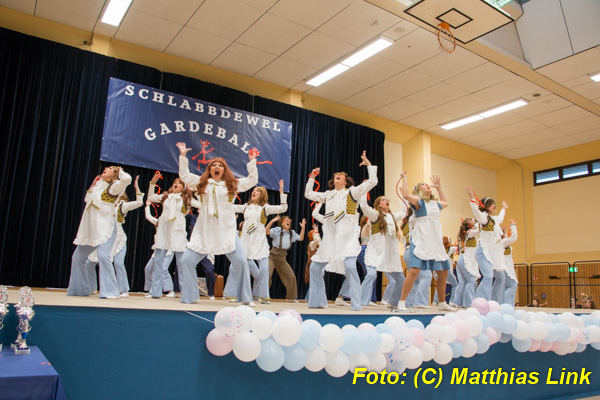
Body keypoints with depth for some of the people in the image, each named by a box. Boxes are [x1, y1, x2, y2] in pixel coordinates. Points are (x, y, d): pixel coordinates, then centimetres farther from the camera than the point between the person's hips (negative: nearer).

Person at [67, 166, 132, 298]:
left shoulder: (114, 186, -4)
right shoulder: (99, 185, 18)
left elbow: (127, 179, -23)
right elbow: (87, 199, 29)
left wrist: (119, 171, -3)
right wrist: (93, 185, 19)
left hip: (106, 228, -8)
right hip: (90, 228, 8)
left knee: (103, 255, -27)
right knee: (77, 257, 14)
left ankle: (109, 291, -22)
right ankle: (81, 289, 28)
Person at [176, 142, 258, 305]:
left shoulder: (233, 184, 10)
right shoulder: (201, 182, 12)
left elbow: (252, 180, 9)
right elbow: (184, 175, 15)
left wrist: (252, 161, 4)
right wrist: (183, 155, 10)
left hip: (227, 231, -1)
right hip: (204, 231, 1)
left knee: (241, 261, -8)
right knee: (187, 261, -3)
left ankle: (246, 298, 6)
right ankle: (189, 297, 12)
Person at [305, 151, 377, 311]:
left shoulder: (351, 192, 4)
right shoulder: (328, 195, 18)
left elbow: (372, 182, -6)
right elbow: (308, 194, 26)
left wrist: (369, 164, -6)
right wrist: (312, 177, 21)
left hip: (347, 237, -5)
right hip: (330, 238, 6)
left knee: (350, 266, -23)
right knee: (315, 267, 4)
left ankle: (356, 304, -15)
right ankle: (318, 302, 16)